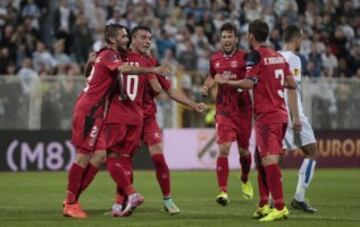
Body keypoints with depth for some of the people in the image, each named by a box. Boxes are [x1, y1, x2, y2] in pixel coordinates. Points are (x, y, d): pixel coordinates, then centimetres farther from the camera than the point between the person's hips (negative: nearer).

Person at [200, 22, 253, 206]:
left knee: (243, 150, 12)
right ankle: (223, 192, -15)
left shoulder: (245, 57, -6)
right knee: (224, 148, -14)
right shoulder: (215, 59, 7)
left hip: (243, 110, -1)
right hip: (224, 110, 1)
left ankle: (245, 180, 42)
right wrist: (206, 87, 7)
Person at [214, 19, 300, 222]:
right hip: (280, 113, 8)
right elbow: (292, 84, 15)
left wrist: (225, 82, -7)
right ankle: (264, 205, 17)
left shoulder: (255, 55, -9)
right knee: (262, 159, 15)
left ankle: (280, 207, -18)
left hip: (267, 117, -8)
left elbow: (249, 83, -20)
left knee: (269, 160, -12)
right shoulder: (279, 56, 13)